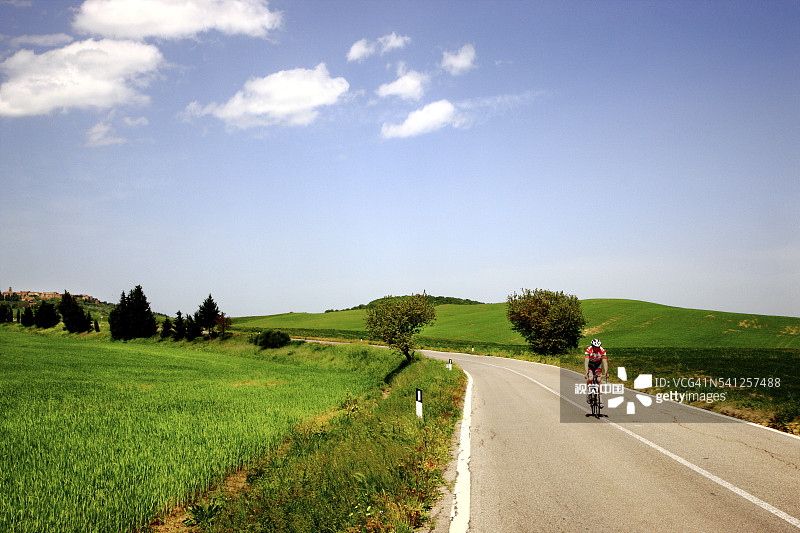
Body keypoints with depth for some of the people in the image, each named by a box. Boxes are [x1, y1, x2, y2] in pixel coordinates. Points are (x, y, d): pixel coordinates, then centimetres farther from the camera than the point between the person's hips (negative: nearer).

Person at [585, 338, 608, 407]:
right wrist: (586, 373, -48)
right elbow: (586, 362, -37)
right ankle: (588, 394, -8)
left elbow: (605, 362, -30)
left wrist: (606, 373, -42)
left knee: (599, 380, -17)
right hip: (589, 366, -1)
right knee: (590, 378, -26)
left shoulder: (602, 351, -26)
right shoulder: (588, 350, -30)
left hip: (597, 366, 1)